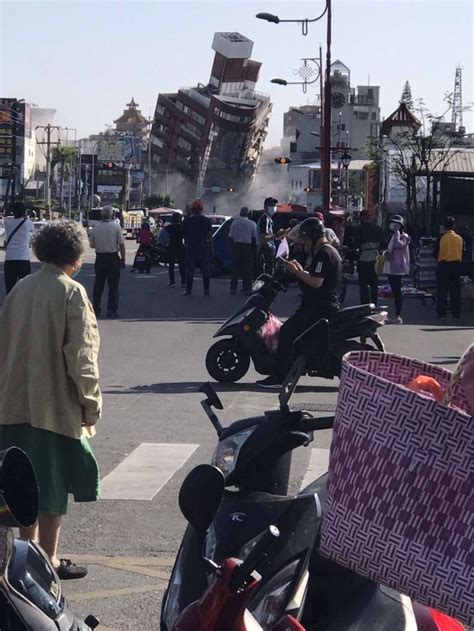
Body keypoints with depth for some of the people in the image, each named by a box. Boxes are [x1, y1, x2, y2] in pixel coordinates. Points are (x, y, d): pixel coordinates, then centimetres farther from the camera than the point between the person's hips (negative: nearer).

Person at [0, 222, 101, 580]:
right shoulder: (71, 293, -13)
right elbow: (80, 356, -15)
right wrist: (92, 403, -6)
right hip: (57, 406, -6)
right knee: (52, 487, 3)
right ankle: (48, 560, 9)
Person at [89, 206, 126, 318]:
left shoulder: (95, 228, -1)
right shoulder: (116, 227, -9)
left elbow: (92, 245, 5)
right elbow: (121, 244, -9)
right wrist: (123, 259, -1)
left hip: (100, 257, 3)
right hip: (113, 257, -3)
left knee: (98, 284, 11)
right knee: (113, 285, 2)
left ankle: (96, 309, 14)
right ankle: (111, 310, -1)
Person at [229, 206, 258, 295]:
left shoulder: (234, 223, 1)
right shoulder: (252, 224, -2)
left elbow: (231, 237, 2)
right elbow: (254, 238, -1)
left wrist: (232, 248, 9)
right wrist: (254, 251, 6)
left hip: (236, 246, 1)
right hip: (247, 247, -1)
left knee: (235, 268, 8)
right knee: (247, 269, 5)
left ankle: (233, 288, 7)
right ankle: (247, 289, 3)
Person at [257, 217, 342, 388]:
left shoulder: (323, 254, -15)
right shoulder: (329, 251, 20)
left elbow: (316, 282, -24)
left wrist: (296, 271, -14)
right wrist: (301, 270, 9)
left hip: (320, 308, -11)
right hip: (323, 305, 11)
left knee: (288, 331, -18)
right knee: (290, 331, 16)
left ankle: (279, 376, -20)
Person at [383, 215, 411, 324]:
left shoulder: (403, 236, -8)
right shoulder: (393, 236, 20)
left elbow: (398, 245, -28)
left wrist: (396, 232, -17)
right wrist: (386, 253, 5)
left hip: (398, 268, -9)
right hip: (390, 268, 9)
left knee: (397, 292, -9)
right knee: (394, 292, 10)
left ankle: (398, 316, -9)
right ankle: (397, 316, 13)